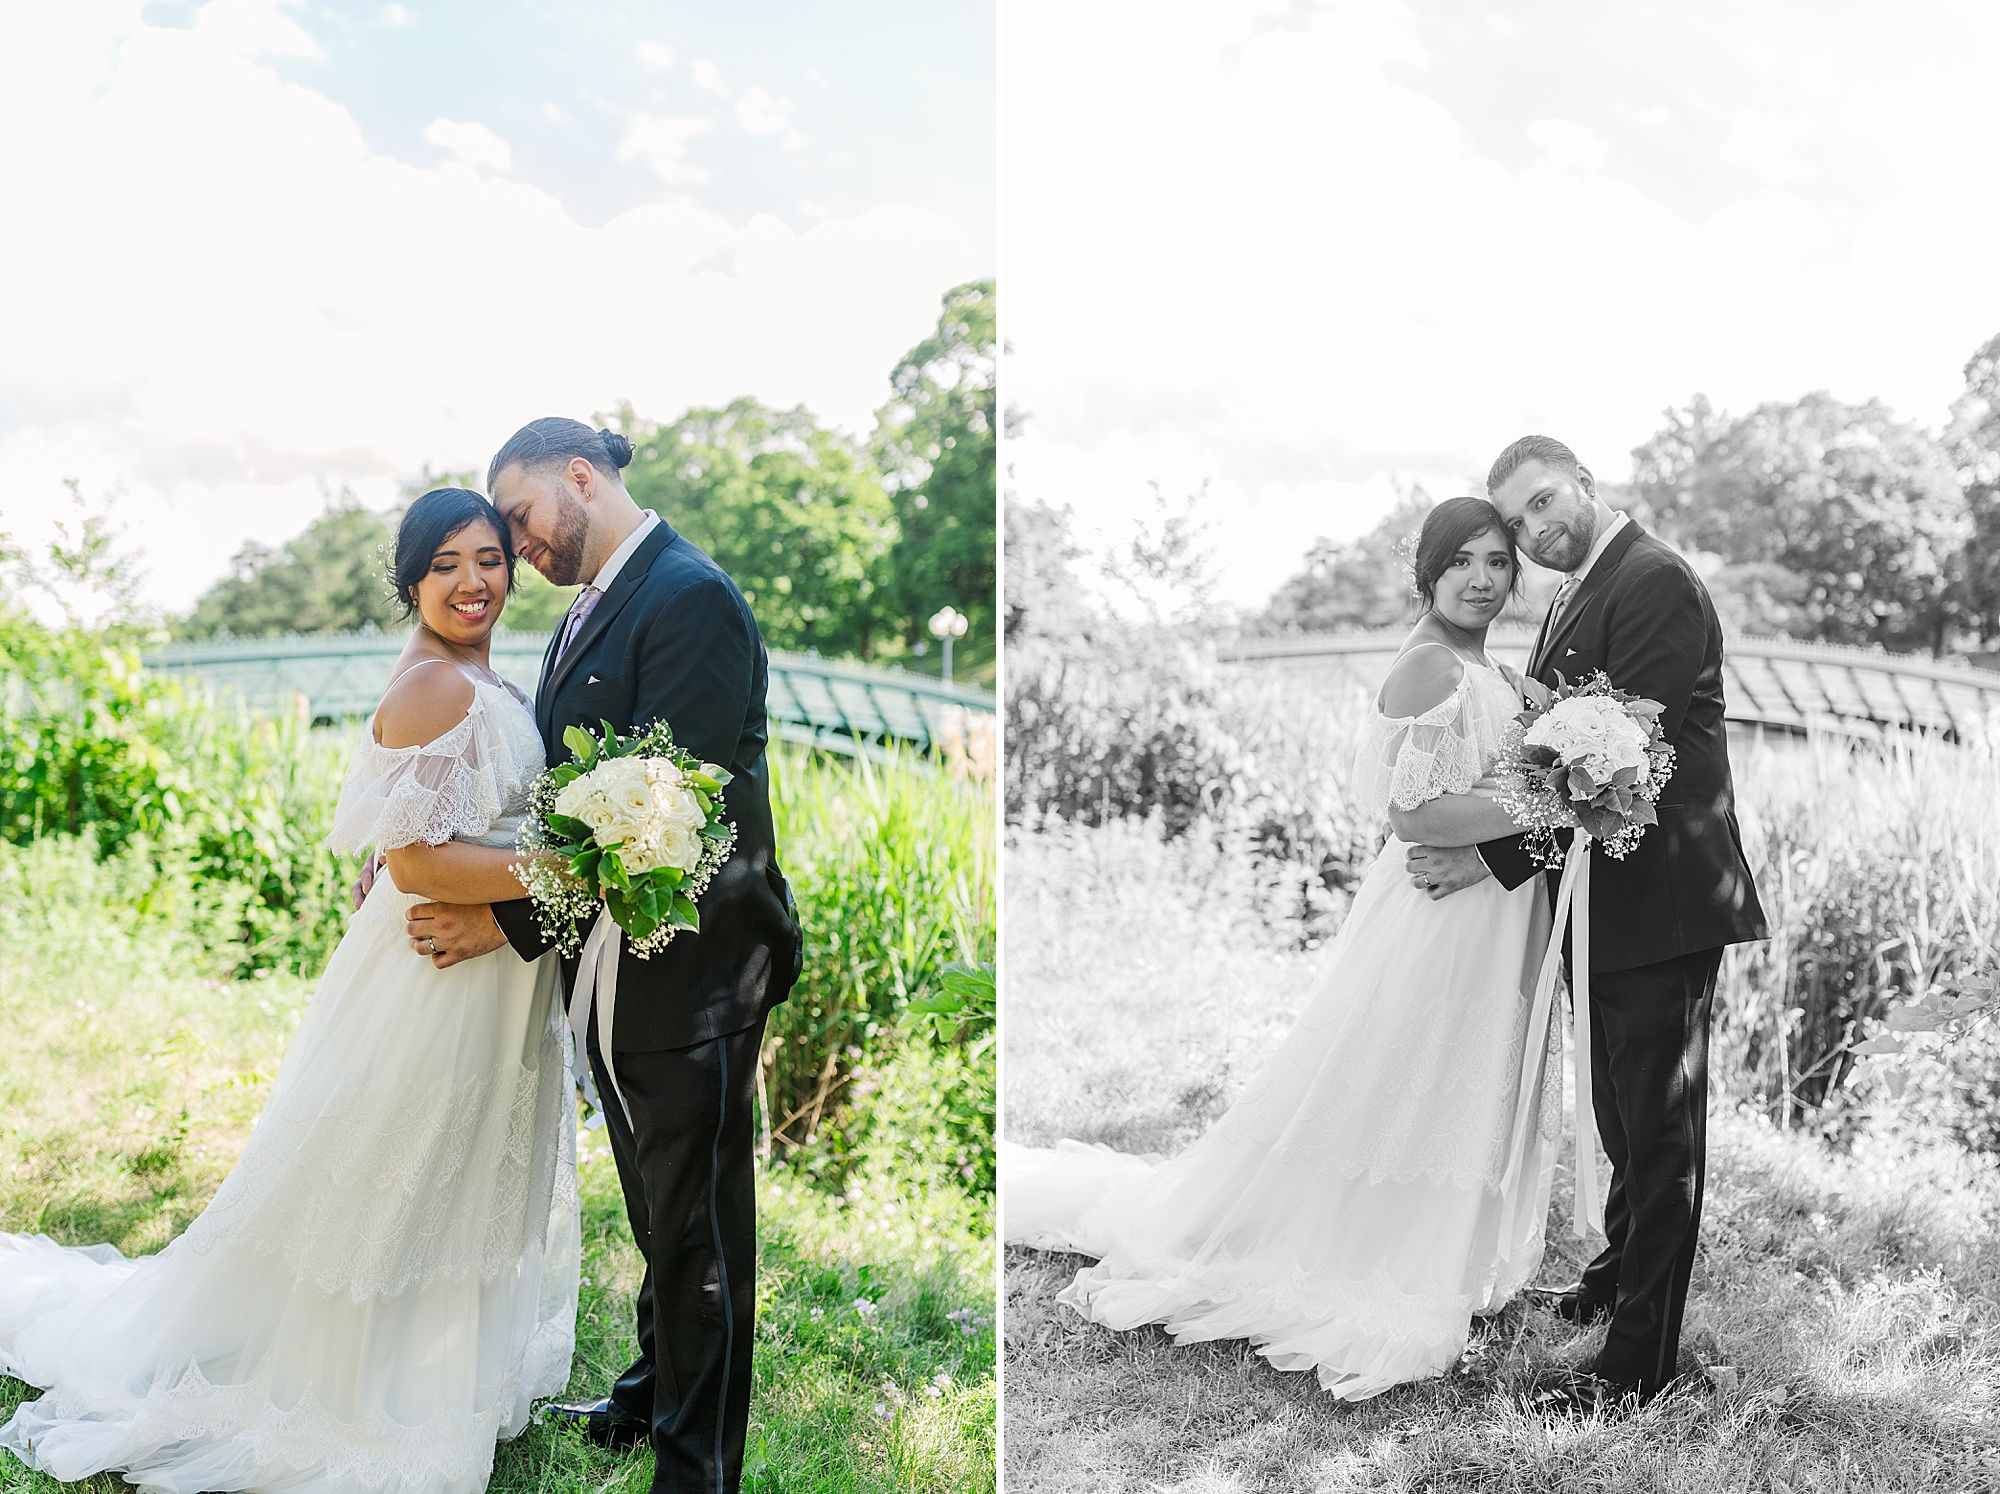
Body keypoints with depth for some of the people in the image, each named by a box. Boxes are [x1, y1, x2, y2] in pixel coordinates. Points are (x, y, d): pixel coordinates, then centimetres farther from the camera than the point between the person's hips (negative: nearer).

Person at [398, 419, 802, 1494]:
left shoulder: (692, 598, -18)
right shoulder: (586, 616, 12)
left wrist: (511, 919, -20)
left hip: (689, 972, -9)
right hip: (614, 972, 9)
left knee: (696, 1225, 4)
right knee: (655, 1211, 24)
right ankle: (654, 1394, 42)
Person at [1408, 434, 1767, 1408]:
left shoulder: (1655, 582, -16)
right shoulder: (1577, 596, 15)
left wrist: (1498, 857, -21)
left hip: (1662, 900, -9)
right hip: (1603, 899, 9)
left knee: (1659, 1124, 0)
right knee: (1621, 1115, 23)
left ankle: (1642, 1356, 8)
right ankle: (1621, 1273, 41)